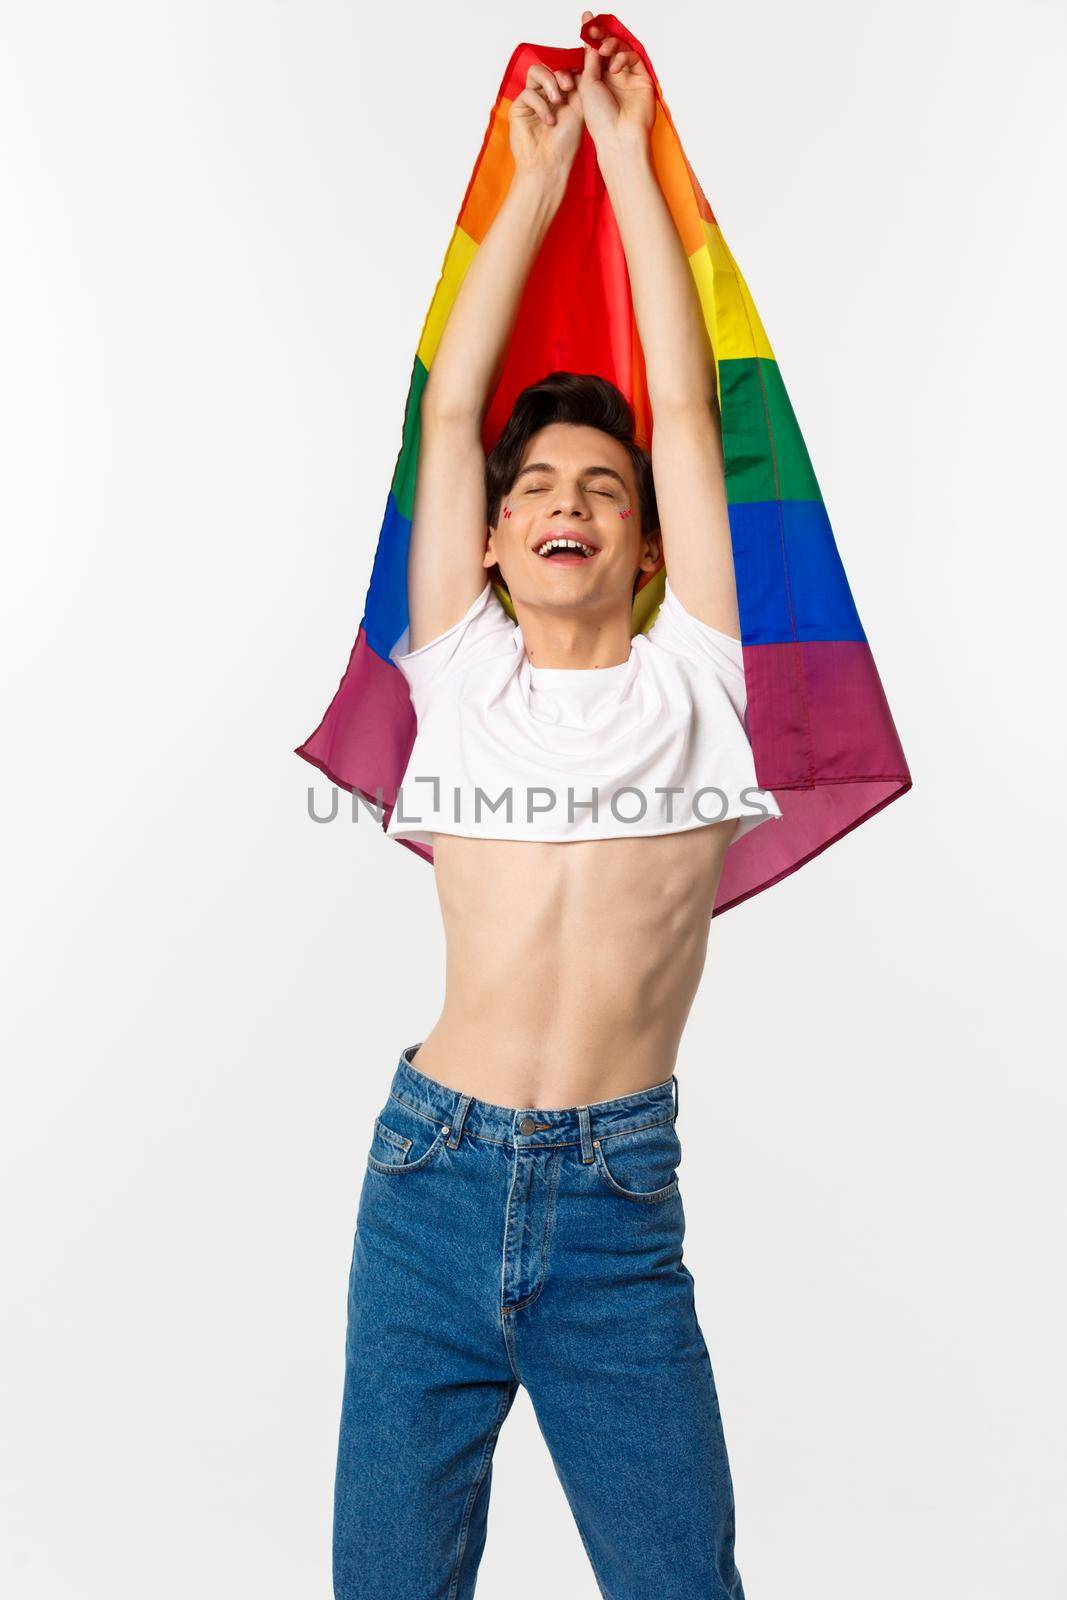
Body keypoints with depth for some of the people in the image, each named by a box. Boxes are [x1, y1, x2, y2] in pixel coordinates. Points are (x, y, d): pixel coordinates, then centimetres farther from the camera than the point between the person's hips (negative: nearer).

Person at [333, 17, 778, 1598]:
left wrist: (629, 159, 18)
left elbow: (689, 410, 8)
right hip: (433, 1169, 1)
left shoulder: (689, 683, 6)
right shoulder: (460, 675, 8)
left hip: (619, 1195, 0)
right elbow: (450, 407, 10)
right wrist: (534, 180, 19)